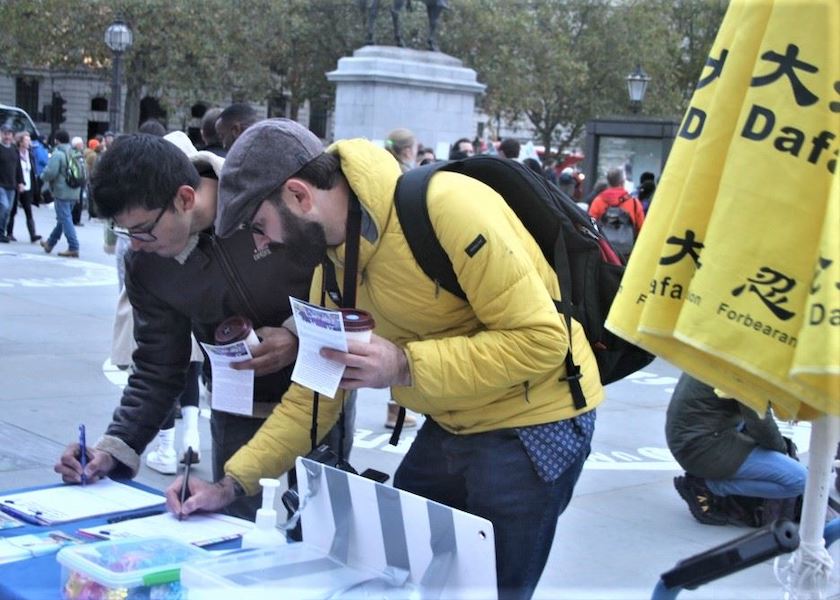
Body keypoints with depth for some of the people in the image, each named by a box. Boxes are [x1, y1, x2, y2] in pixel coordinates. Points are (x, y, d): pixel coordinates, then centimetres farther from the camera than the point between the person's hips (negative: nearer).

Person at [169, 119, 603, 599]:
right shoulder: (335, 261, -1)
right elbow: (314, 391, 7)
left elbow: (540, 338, -26)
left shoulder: (447, 208, -27)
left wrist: (406, 366, -31)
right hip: (451, 427, 8)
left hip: (532, 425, -8)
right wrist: (233, 483, 0)